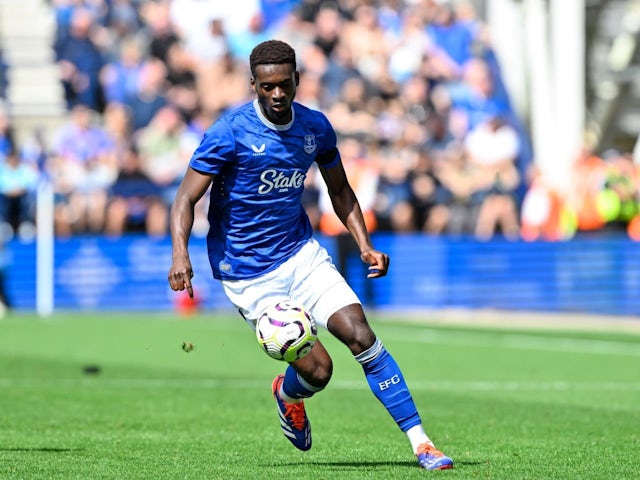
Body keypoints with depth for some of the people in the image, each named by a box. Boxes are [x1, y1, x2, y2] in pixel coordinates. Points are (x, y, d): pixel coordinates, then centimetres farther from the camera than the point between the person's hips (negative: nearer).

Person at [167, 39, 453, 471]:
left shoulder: (316, 127, 0)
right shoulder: (230, 132, -15)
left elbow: (340, 191, 15)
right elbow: (187, 198, -14)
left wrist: (365, 245, 2)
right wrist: (180, 254, -31)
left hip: (301, 254, 4)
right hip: (248, 274, -4)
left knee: (361, 334, -14)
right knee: (317, 368, -11)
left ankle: (421, 443, -12)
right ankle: (287, 395, 28)